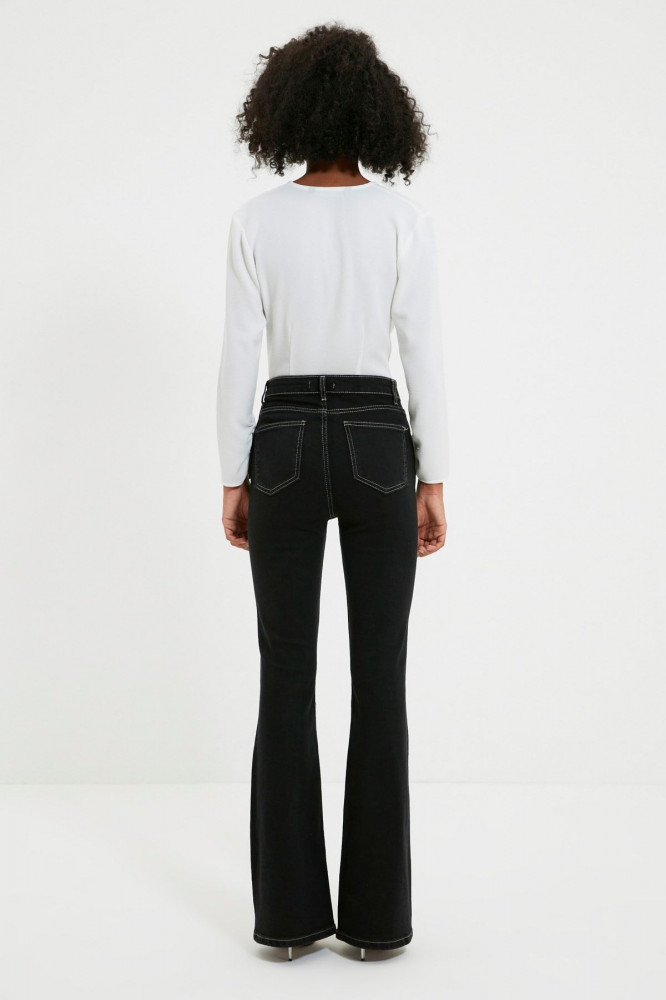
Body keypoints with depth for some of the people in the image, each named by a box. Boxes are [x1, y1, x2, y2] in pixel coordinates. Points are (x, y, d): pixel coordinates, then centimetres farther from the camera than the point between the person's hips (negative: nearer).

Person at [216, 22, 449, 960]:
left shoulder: (257, 219, -1)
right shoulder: (404, 216, -2)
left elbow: (240, 359, -2)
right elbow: (424, 356, -4)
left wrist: (233, 481, 5)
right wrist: (433, 482, 2)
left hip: (287, 444, 1)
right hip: (377, 445, 0)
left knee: (287, 677, 7)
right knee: (379, 679, 5)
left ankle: (289, 910, 12)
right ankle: (376, 913, 11)